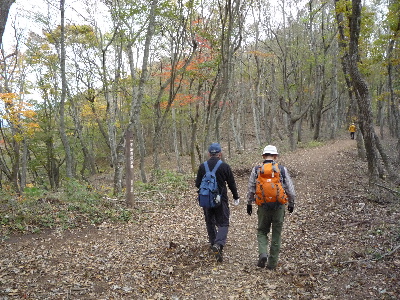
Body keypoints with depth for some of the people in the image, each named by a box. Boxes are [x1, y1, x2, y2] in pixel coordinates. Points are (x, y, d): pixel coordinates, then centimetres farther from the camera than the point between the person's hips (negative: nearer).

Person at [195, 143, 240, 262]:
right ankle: (218, 244, -18)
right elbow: (232, 184, -1)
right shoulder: (225, 166, -8)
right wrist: (236, 197, 13)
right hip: (221, 200, -2)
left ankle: (213, 243, 29)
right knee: (223, 223, 3)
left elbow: (198, 184, 3)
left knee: (210, 222, 18)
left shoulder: (202, 167, -3)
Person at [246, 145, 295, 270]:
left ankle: (263, 254, -5)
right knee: (276, 235, 11)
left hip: (263, 206, 0)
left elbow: (250, 189, 5)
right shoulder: (282, 169, -2)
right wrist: (291, 203, 17)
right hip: (279, 206, 0)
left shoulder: (256, 169, -1)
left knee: (262, 232, 17)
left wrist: (249, 203, 17)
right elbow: (290, 189, 2)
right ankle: (272, 263, 16)